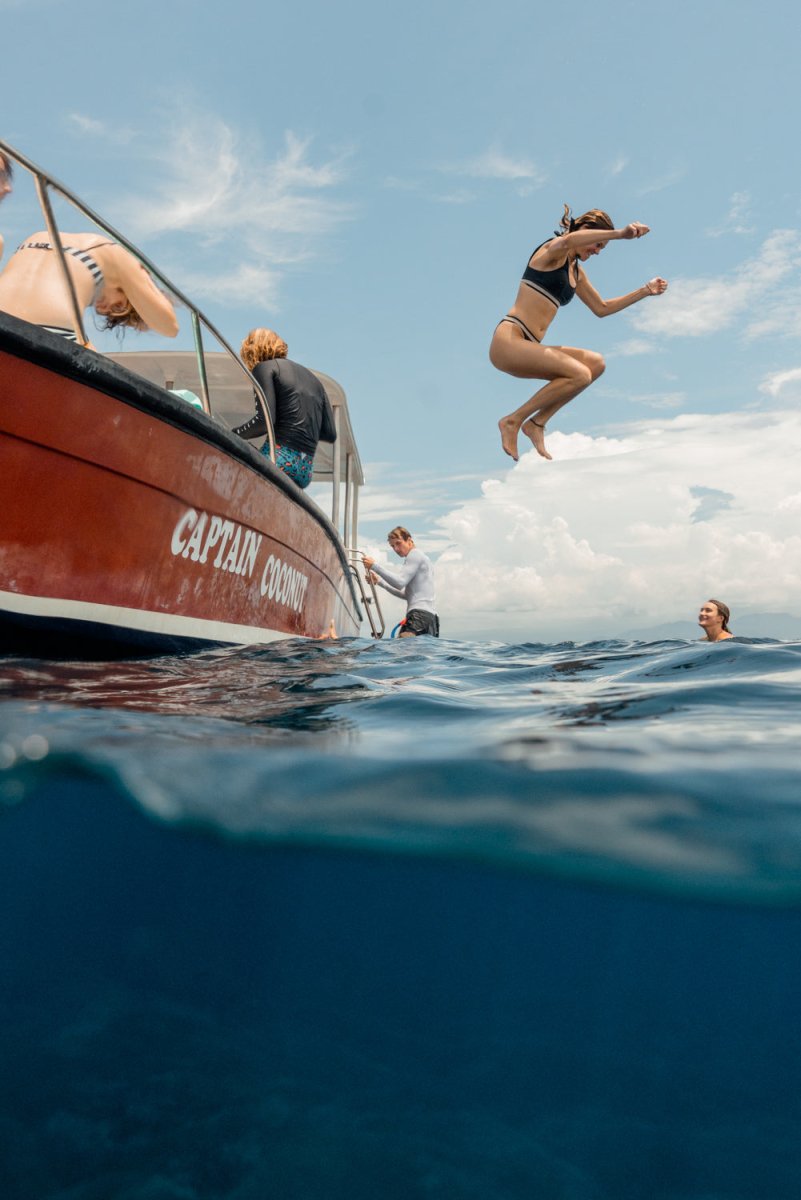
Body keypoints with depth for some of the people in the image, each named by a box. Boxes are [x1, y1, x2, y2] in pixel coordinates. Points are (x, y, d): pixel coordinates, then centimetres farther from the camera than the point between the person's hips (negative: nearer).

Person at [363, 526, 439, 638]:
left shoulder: (415, 554, 1)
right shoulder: (420, 557, 30)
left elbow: (400, 582, -13)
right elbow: (406, 594, 27)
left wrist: (374, 566, -13)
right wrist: (379, 581, 22)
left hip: (420, 614, -10)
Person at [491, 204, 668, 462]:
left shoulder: (576, 272, 25)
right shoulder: (554, 251, -1)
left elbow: (602, 308, 34)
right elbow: (567, 241, -28)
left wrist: (645, 291, 29)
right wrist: (619, 234, -32)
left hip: (528, 347, 9)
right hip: (508, 340, -9)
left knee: (596, 363, 0)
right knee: (580, 375, -22)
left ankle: (537, 423, -4)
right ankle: (513, 421, -13)